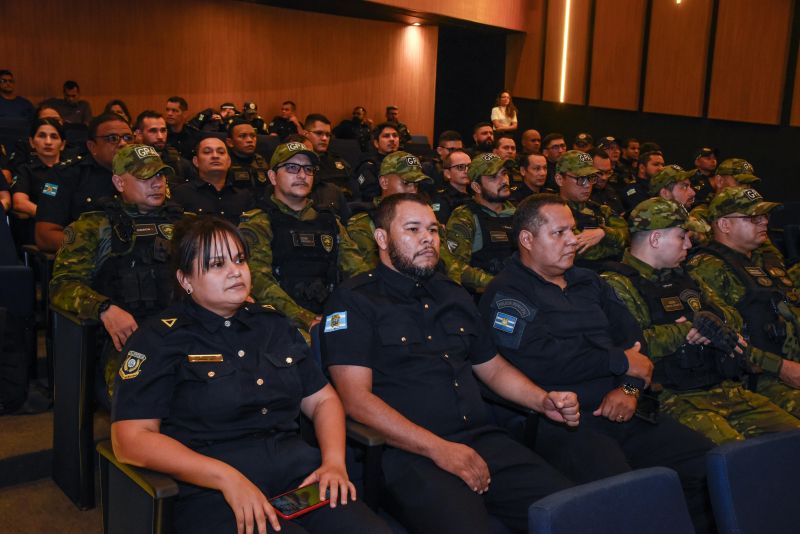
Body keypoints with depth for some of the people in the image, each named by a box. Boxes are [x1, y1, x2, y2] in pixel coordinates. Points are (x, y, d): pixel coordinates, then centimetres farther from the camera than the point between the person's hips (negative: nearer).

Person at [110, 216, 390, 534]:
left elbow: (323, 399, 20)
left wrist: (334, 461, 0)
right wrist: (227, 476, -18)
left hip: (298, 470, 5)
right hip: (212, 493, -4)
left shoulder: (273, 324, 19)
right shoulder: (159, 340, 2)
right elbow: (130, 439, -7)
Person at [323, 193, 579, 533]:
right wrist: (438, 449, -17)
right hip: (409, 452, -6)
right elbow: (356, 398, -10)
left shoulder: (454, 295, 21)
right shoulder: (354, 300, 0)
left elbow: (492, 367, 29)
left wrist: (543, 401, 10)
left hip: (484, 440, 6)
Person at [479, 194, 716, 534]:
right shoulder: (506, 294, -1)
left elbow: (631, 336, 15)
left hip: (621, 410, 7)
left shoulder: (589, 282, 22)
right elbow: (541, 361, -15)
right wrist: (621, 361, -7)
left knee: (705, 462, -12)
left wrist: (630, 387, -6)